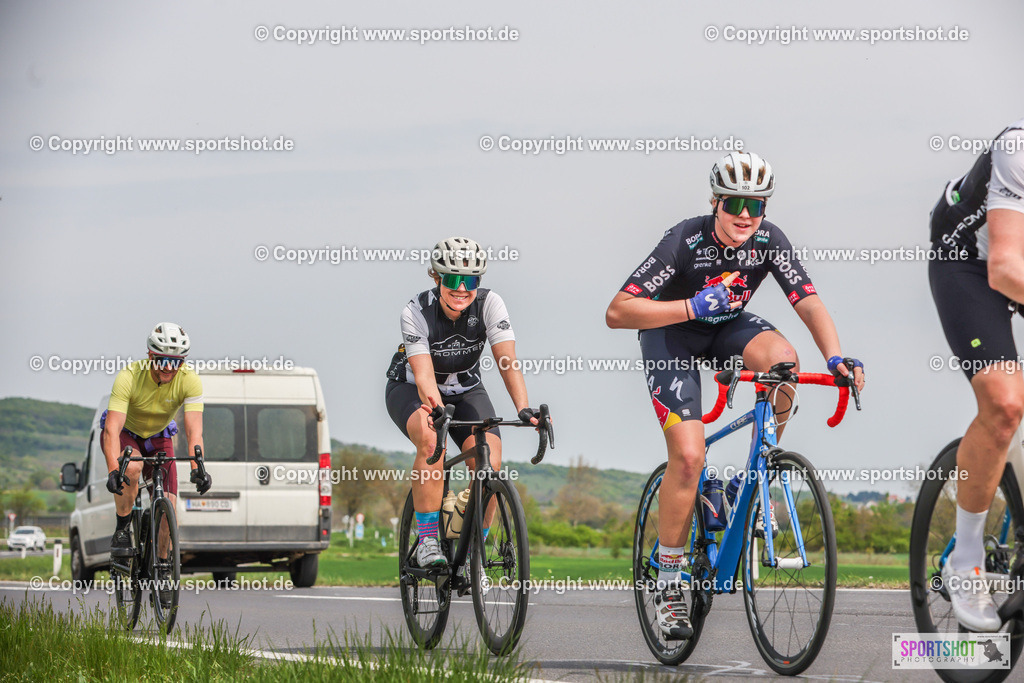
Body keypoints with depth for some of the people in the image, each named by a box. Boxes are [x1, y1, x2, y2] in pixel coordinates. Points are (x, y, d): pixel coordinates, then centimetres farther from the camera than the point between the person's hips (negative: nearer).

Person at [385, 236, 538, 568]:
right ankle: (428, 541, -27)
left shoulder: (489, 304, -22)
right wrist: (435, 408, -58)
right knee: (431, 441, -36)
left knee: (489, 464, -22)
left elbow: (507, 359, -33)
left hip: (465, 389, 2)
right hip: (410, 389, -2)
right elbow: (423, 373, -36)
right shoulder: (416, 312, -27)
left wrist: (523, 408, -49)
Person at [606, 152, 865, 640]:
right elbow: (617, 313, -34)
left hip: (727, 327, 4)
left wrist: (834, 356, -39)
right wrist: (691, 307, -45)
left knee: (783, 359, -31)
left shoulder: (769, 240, -18)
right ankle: (668, 586, -7)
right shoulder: (685, 241, -29)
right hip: (670, 333, -4)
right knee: (688, 456, -20)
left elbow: (809, 303, -21)